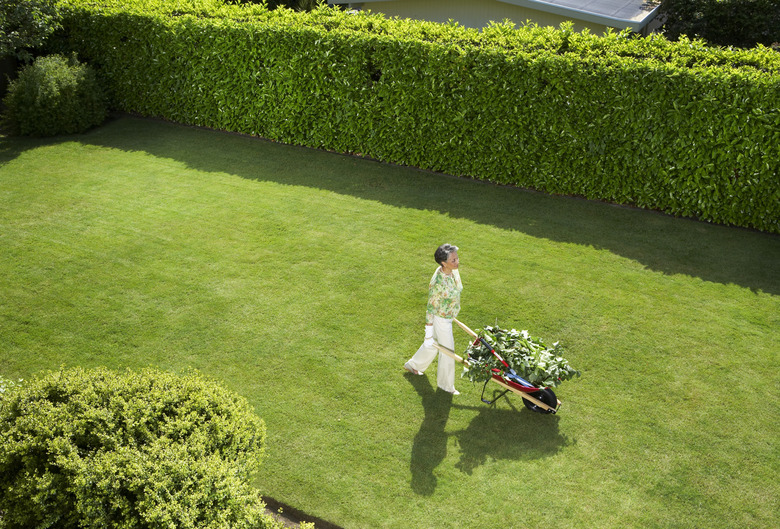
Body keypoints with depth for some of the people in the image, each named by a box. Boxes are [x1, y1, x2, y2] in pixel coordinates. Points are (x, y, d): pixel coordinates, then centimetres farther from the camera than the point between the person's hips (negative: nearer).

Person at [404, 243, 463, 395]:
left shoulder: (454, 271, -11)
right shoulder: (437, 283, -35)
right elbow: (431, 309, -25)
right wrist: (428, 334, -17)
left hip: (448, 317, 8)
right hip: (441, 320, -8)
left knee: (433, 344, 28)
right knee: (447, 351, 11)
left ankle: (413, 365, 53)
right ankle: (446, 384, 35)